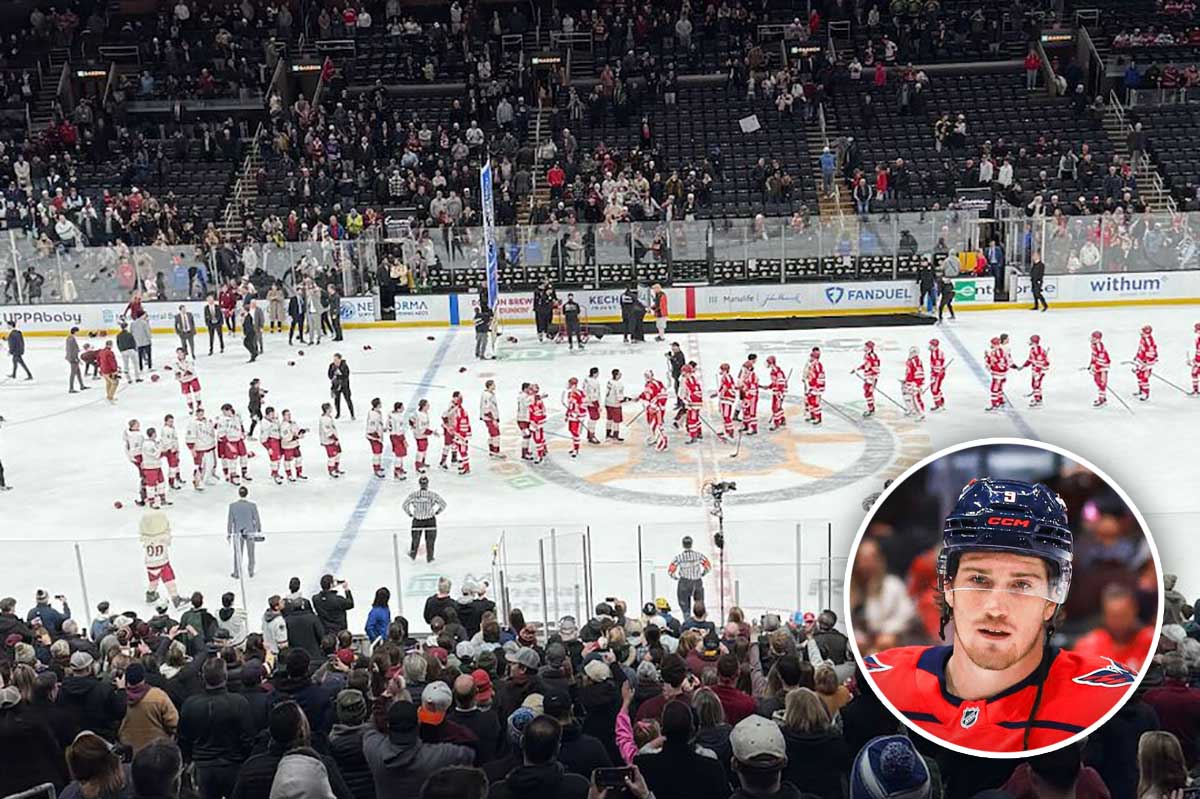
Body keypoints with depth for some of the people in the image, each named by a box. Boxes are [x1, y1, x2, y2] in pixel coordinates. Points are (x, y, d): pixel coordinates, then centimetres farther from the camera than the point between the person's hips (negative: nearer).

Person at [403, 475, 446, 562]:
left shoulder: (413, 494, -7)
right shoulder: (433, 494, -11)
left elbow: (404, 505, -4)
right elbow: (443, 504, -8)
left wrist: (410, 514, 10)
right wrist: (437, 511, 9)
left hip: (417, 520, 2)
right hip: (430, 520, -2)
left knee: (415, 538, 22)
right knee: (430, 540, 15)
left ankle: (413, 556, 39)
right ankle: (429, 558, 21)